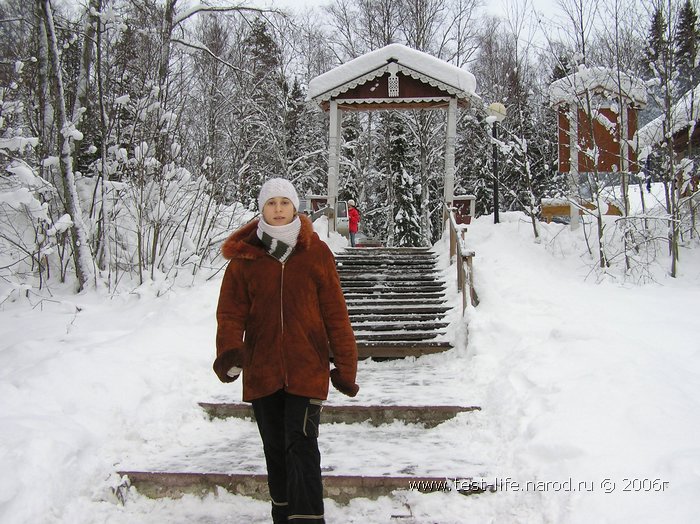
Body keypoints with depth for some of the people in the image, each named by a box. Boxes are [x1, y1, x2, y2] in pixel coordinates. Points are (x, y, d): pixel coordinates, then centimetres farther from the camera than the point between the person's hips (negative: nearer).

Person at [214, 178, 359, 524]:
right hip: (262, 372, 3)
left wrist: (345, 365, -2)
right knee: (275, 450, 15)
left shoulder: (316, 253, -1)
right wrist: (229, 350, -22)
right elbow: (230, 312, -2)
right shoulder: (244, 257, 2)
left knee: (301, 447, -11)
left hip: (307, 369, -2)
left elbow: (335, 314, -1)